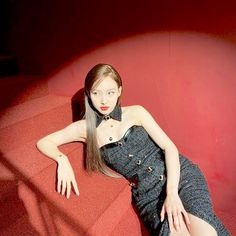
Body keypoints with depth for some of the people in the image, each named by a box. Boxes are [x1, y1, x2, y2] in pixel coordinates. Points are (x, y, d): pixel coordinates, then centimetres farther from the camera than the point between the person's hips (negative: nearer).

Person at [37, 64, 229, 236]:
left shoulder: (135, 112, 1)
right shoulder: (85, 128, 3)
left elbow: (170, 147, -3)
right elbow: (44, 142, 9)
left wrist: (172, 193, -16)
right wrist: (62, 159, -13)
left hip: (180, 174, 0)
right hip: (148, 194, 1)